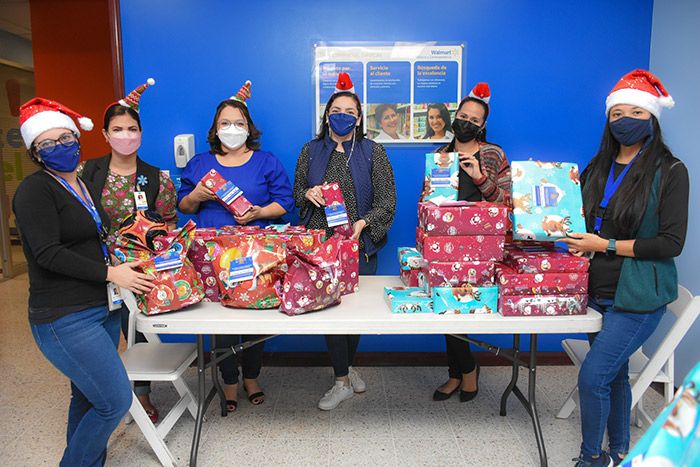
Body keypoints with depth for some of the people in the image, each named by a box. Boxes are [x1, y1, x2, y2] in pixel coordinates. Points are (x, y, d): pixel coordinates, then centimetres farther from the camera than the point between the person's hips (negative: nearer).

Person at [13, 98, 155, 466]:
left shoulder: (84, 186, 15)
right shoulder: (35, 190, -10)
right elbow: (49, 254, -19)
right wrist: (110, 273, -18)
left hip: (102, 308, 8)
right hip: (65, 319, -8)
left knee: (88, 398, 19)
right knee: (116, 400, -7)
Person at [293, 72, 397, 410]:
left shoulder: (373, 152, 5)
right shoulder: (311, 151, 11)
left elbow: (387, 199, 1)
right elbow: (296, 193, 17)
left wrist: (363, 223, -15)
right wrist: (309, 194, -7)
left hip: (360, 244, 0)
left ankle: (346, 368, 32)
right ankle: (343, 381, 13)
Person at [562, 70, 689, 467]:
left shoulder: (670, 171, -8)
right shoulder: (599, 168, 9)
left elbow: (672, 243, -14)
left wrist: (605, 245, -16)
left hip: (638, 297, -6)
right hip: (599, 289, 6)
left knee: (592, 377, -9)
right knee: (614, 374, 18)